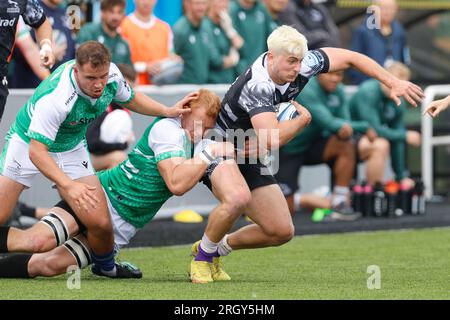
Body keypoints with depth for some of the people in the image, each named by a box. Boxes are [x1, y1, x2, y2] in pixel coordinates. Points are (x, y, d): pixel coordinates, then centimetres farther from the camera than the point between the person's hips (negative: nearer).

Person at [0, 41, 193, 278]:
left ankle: (107, 268, 20)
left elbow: (130, 99, 7)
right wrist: (69, 185, -46)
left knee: (100, 223, -10)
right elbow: (36, 151, -35)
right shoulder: (55, 98, -38)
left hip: (71, 148, 4)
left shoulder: (112, 74, -19)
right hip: (27, 144, -4)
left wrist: (168, 111, -4)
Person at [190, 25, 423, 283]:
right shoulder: (256, 86, -37)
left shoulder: (303, 65, -15)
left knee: (282, 232, 4)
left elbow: (350, 57, 1)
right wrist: (304, 119, -30)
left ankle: (222, 245, 27)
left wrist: (393, 83, -3)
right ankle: (203, 254, -9)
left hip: (250, 159, 7)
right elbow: (271, 140, -49)